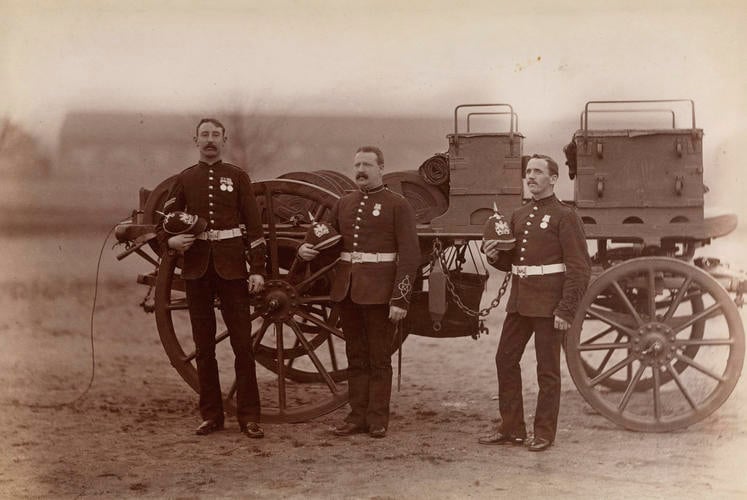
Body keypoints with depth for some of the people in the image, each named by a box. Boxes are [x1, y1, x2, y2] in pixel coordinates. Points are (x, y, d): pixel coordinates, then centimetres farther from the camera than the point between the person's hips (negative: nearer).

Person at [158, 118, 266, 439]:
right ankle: (211, 415, 14)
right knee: (203, 345, 6)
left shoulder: (238, 177, 4)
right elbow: (164, 220, 10)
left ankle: (249, 417, 2)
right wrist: (170, 240, -12)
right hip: (196, 268, 2)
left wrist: (257, 269, -6)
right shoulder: (185, 180, 8)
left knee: (242, 343, -3)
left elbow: (254, 226, 1)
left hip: (231, 267, -2)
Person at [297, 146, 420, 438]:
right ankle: (357, 416, 15)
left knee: (379, 358, 2)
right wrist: (306, 249, -3)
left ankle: (378, 419, 8)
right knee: (356, 357, 10)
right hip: (347, 291, 5)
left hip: (379, 293, -5)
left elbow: (409, 255, -8)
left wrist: (400, 300, -15)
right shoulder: (344, 205, 13)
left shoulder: (397, 205, -4)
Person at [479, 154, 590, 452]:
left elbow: (580, 268, -11)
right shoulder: (519, 216, 14)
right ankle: (511, 429, 16)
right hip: (520, 302, 7)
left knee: (547, 369, 1)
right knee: (505, 360, 7)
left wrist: (566, 310, -17)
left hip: (548, 305, -7)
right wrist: (495, 256, 0)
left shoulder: (564, 217, -7)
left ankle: (544, 433, 11)